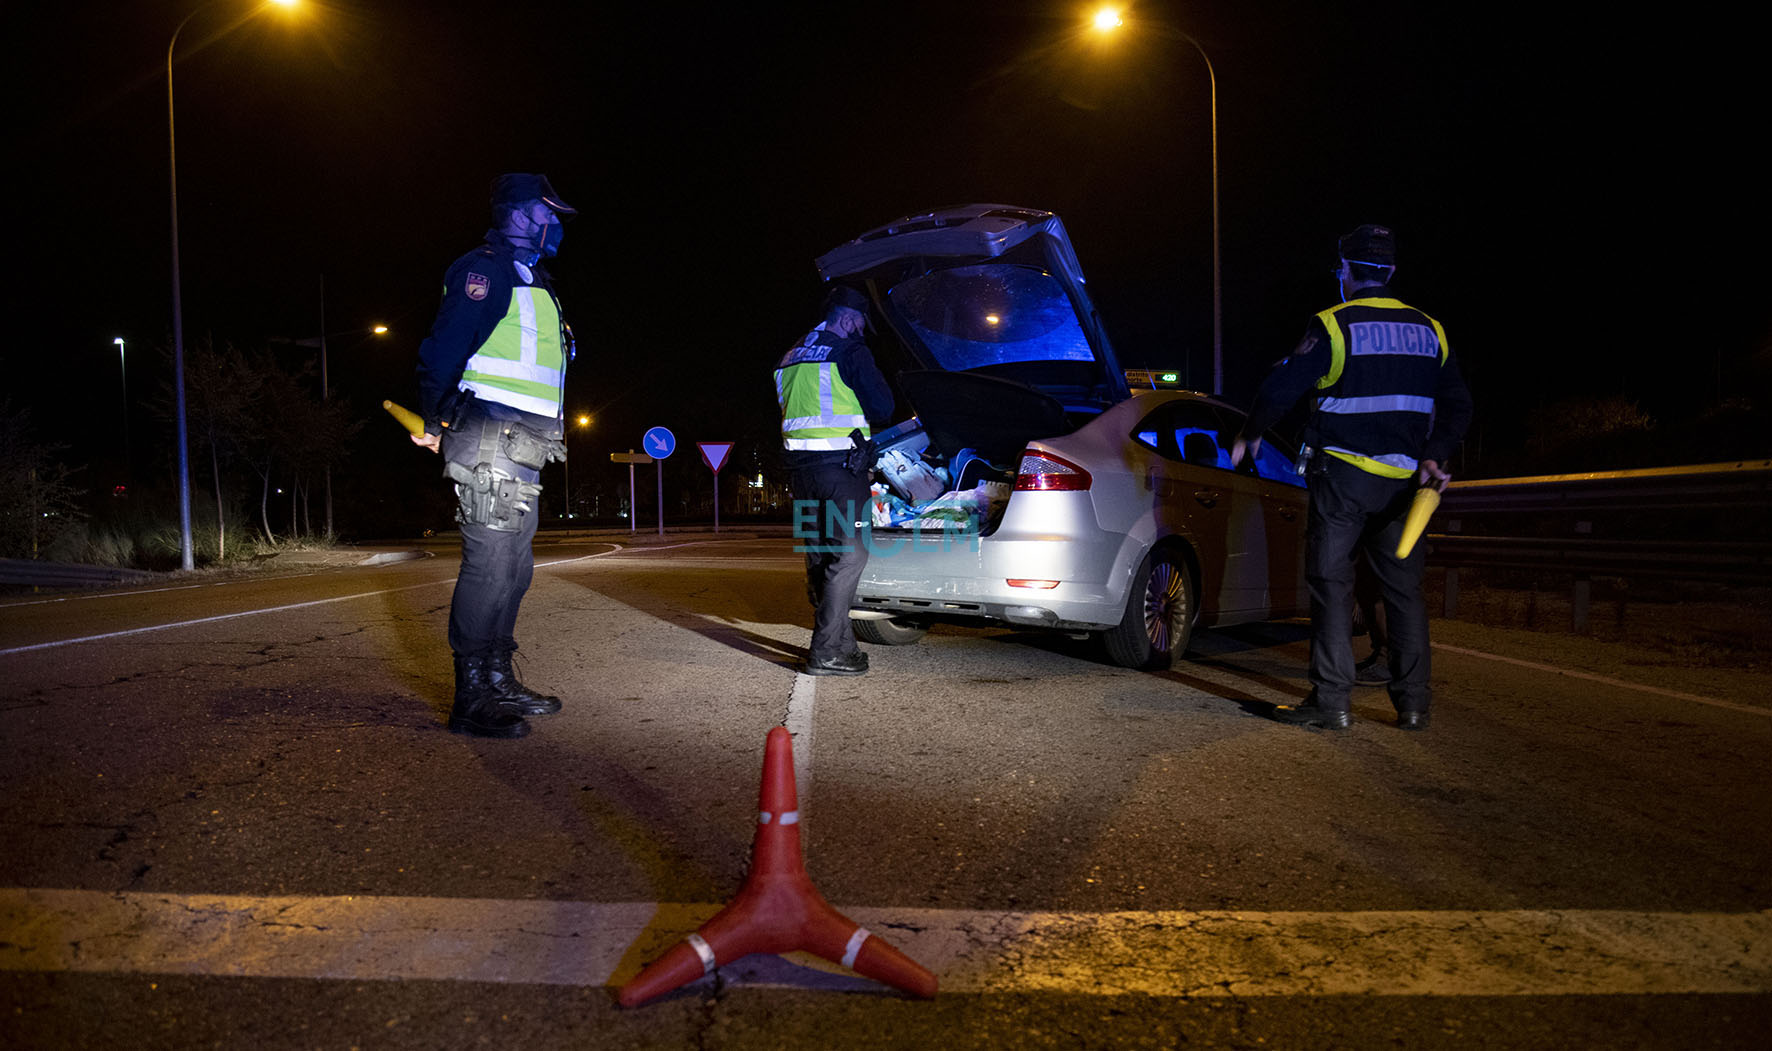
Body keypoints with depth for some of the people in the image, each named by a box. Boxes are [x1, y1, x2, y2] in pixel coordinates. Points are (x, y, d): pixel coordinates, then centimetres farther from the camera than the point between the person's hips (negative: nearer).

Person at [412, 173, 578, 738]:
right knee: (490, 562, -12)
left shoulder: (531, 281, 26)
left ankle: (499, 681, 20)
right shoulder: (487, 267, -5)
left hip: (520, 449, 10)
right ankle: (471, 699, -7)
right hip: (490, 442, -10)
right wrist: (435, 424, -11)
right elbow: (443, 347, -14)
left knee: (514, 566, 12)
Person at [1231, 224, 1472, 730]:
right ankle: (1413, 702, 16)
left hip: (1343, 473, -5)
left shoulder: (1333, 326, -6)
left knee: (1332, 582, 1)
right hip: (1404, 478, 5)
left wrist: (1249, 434, 7)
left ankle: (1331, 701, -1)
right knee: (1403, 588, 11)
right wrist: (1433, 456, 6)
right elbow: (1457, 405, 10)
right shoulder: (1429, 330, 11)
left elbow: (1282, 387, -7)